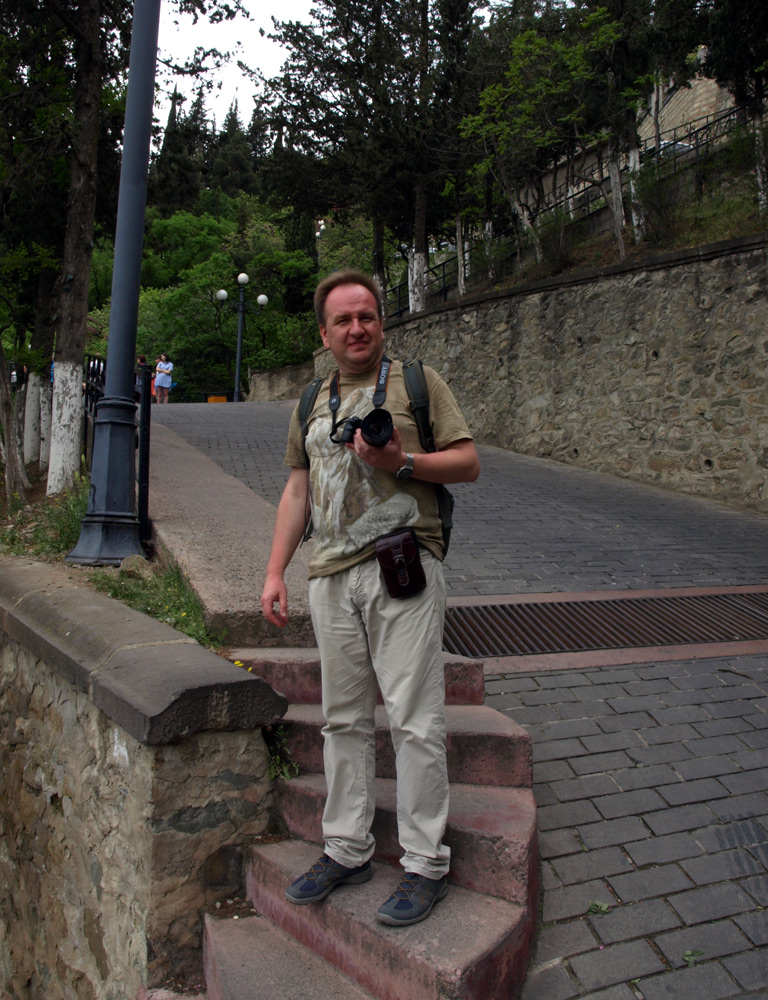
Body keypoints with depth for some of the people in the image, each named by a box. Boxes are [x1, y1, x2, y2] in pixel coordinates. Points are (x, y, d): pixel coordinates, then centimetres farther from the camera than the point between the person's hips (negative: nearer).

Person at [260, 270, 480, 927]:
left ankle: (426, 864, 10)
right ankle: (347, 850, 24)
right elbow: (298, 490, 19)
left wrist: (402, 463, -15)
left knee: (415, 720, -3)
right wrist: (275, 572, 10)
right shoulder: (313, 405, 20)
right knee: (344, 720, 11)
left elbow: (468, 463, 2)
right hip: (331, 577, 5)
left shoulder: (416, 382, 7)